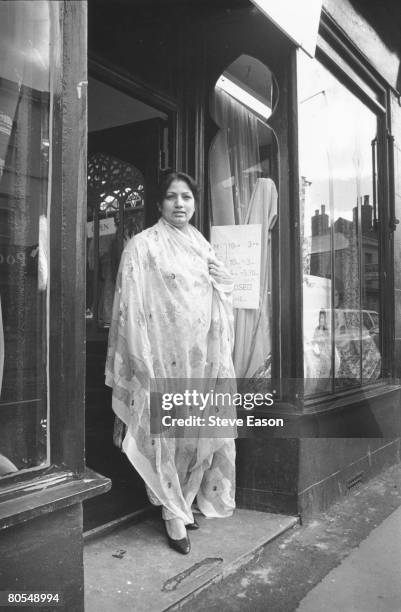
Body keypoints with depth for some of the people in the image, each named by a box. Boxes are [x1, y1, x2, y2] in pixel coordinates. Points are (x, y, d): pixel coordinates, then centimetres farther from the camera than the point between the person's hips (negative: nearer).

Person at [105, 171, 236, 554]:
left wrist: (223, 280, 5)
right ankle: (173, 512, 16)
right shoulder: (143, 245, -3)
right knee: (166, 432, 0)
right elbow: (132, 304, -10)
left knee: (200, 430, 9)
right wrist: (143, 359, -15)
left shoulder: (202, 245, 16)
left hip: (202, 355, 6)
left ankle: (186, 500, 29)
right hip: (164, 355, -5)